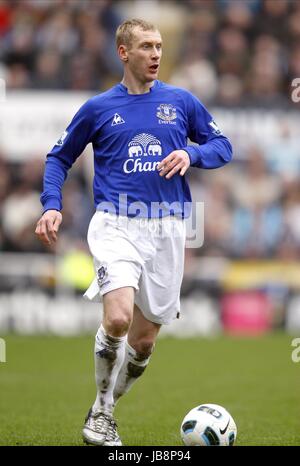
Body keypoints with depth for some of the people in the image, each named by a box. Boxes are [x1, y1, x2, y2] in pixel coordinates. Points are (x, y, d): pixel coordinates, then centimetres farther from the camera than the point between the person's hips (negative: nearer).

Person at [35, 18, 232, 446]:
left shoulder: (182, 102, 8)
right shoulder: (99, 108, 6)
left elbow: (222, 146, 15)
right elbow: (59, 157, 16)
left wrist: (192, 155, -7)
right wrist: (52, 206, 1)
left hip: (167, 230, 2)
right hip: (116, 224, -2)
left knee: (144, 339, 5)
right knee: (118, 318, -25)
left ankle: (104, 410, 27)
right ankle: (102, 409, -5)